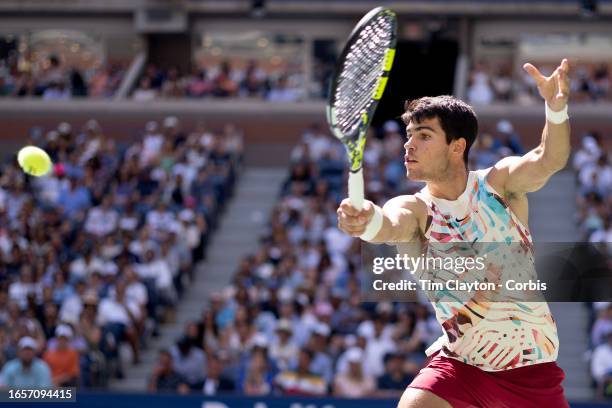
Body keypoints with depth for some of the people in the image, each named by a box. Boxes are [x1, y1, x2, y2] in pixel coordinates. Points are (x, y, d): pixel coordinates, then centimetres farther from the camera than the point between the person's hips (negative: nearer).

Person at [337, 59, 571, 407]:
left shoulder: (500, 184, -6)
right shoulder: (415, 209, -8)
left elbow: (548, 160, -25)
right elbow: (393, 224, -31)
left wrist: (557, 109, -47)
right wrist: (369, 220, -57)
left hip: (531, 370, 0)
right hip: (457, 363, 0)